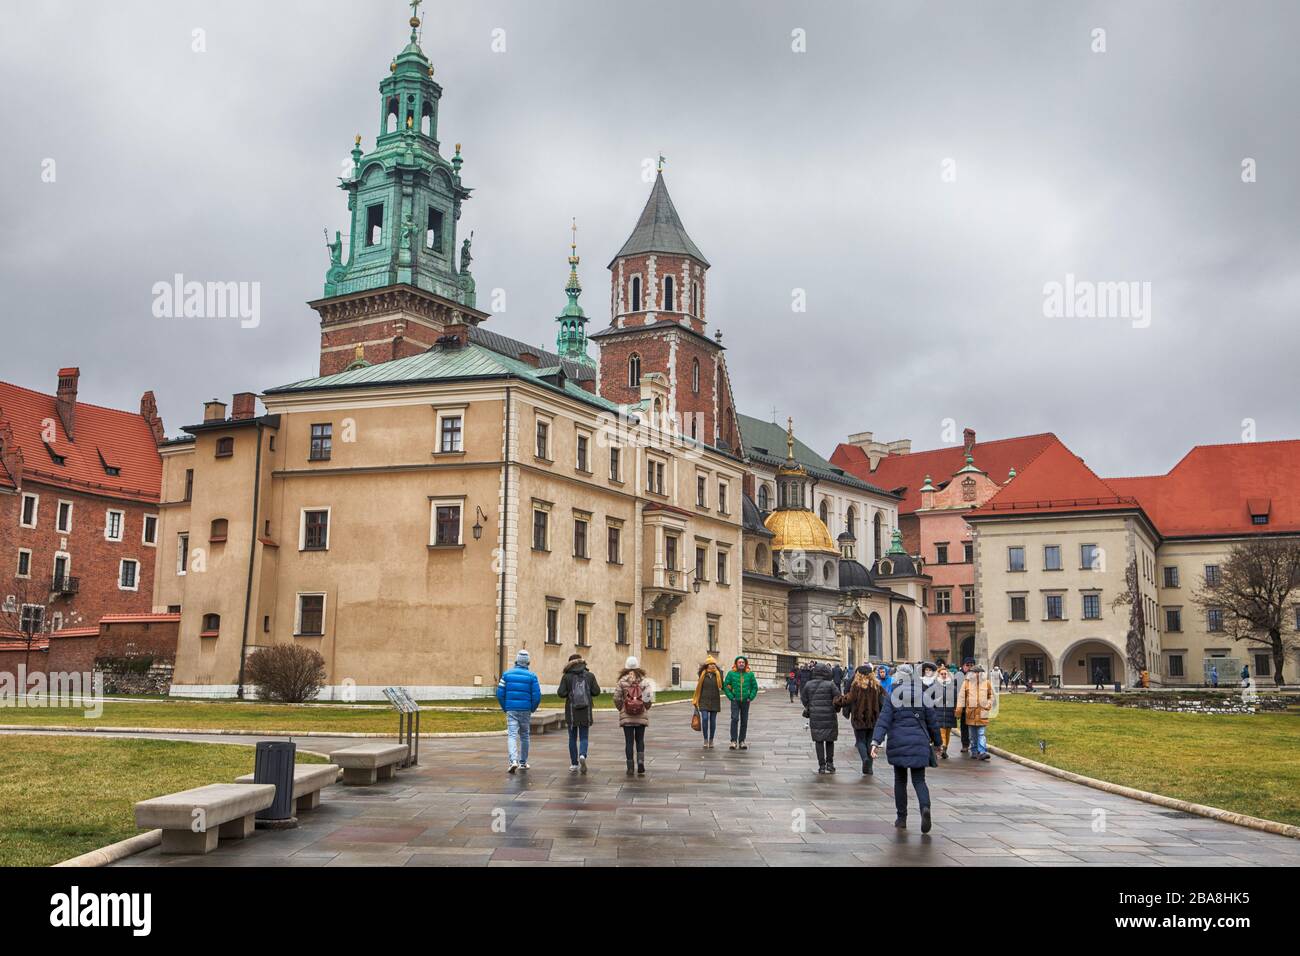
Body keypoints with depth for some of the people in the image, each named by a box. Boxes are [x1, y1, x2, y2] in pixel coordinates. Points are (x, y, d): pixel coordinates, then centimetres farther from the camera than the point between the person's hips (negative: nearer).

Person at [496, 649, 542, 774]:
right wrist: (532, 709, 11)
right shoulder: (531, 676, -5)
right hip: (525, 711, 0)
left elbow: (500, 693, -2)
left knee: (512, 735, -3)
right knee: (524, 736, 15)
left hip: (511, 710, 0)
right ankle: (523, 762, 24)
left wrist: (505, 708, 12)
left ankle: (514, 760, -23)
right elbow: (537, 696, -6)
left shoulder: (507, 674, -1)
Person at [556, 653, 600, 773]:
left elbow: (561, 693, -10)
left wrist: (569, 692, 10)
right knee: (583, 737, 7)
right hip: (586, 712, 1)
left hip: (571, 711, 0)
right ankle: (582, 755, -21)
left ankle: (574, 764, 10)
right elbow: (596, 692, -2)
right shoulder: (590, 675, -1)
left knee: (572, 738, 10)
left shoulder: (566, 676, -5)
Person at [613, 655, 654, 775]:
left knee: (629, 741, 5)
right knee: (640, 740, 12)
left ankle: (630, 767, 5)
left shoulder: (622, 681, -5)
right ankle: (640, 761, -5)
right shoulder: (644, 680, -4)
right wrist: (645, 709, 11)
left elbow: (617, 699, -6)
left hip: (626, 716, -1)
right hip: (642, 716, 1)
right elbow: (649, 698, -7)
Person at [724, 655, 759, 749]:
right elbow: (725, 686, 1)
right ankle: (734, 741, -14)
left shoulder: (750, 674, 5)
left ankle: (742, 741, 15)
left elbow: (755, 687, 11)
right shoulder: (731, 673, 0)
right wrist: (731, 697, -7)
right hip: (735, 701, -2)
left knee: (744, 721, 6)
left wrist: (750, 697, 0)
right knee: (735, 719, -15)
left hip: (745, 701, 2)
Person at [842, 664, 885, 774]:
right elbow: (883, 700, 3)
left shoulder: (856, 685, -9)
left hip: (859, 717, -3)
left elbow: (850, 699, -14)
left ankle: (865, 758, -20)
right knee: (870, 741, 13)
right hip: (873, 718, 3)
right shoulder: (876, 685, 3)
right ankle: (869, 767, 12)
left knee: (860, 740, 6)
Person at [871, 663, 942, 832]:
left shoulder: (892, 697, -2)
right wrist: (936, 742, 20)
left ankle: (902, 818, 17)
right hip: (919, 743, 1)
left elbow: (884, 720, -11)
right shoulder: (923, 696, 3)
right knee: (919, 780, 5)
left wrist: (875, 741, -16)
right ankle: (925, 807, -24)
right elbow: (932, 722, 9)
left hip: (898, 743, -1)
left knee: (900, 780, 13)